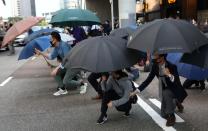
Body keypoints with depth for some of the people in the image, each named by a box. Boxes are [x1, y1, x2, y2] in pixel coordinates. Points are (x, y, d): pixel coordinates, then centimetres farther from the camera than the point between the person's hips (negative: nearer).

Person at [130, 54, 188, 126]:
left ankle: (171, 116, -17)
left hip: (174, 90, -5)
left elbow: (177, 82, -32)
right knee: (164, 115, 9)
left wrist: (169, 75, -52)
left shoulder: (171, 66, -29)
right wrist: (137, 91, -15)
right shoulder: (155, 66, -13)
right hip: (164, 93, 5)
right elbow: (149, 79, -8)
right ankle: (175, 102, 36)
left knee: (166, 93, -39)